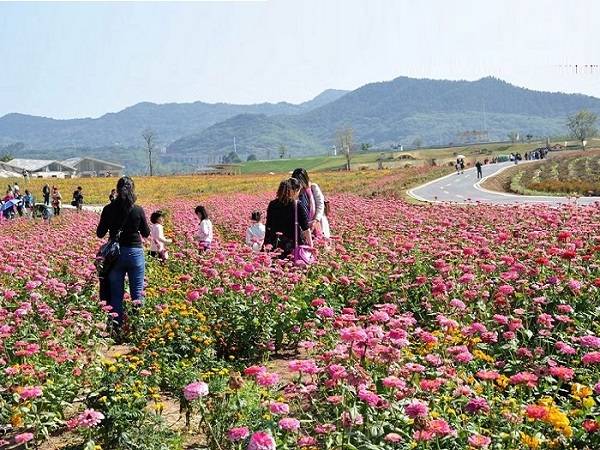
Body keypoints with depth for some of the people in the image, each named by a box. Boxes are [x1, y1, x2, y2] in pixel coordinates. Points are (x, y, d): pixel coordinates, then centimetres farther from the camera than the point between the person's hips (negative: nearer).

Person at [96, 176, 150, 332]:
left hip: (115, 253, 1)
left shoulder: (109, 209, -6)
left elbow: (100, 234, 0)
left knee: (116, 295, 8)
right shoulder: (138, 210, -8)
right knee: (137, 294, 9)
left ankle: (117, 329, 11)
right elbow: (146, 234, 2)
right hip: (135, 253, -1)